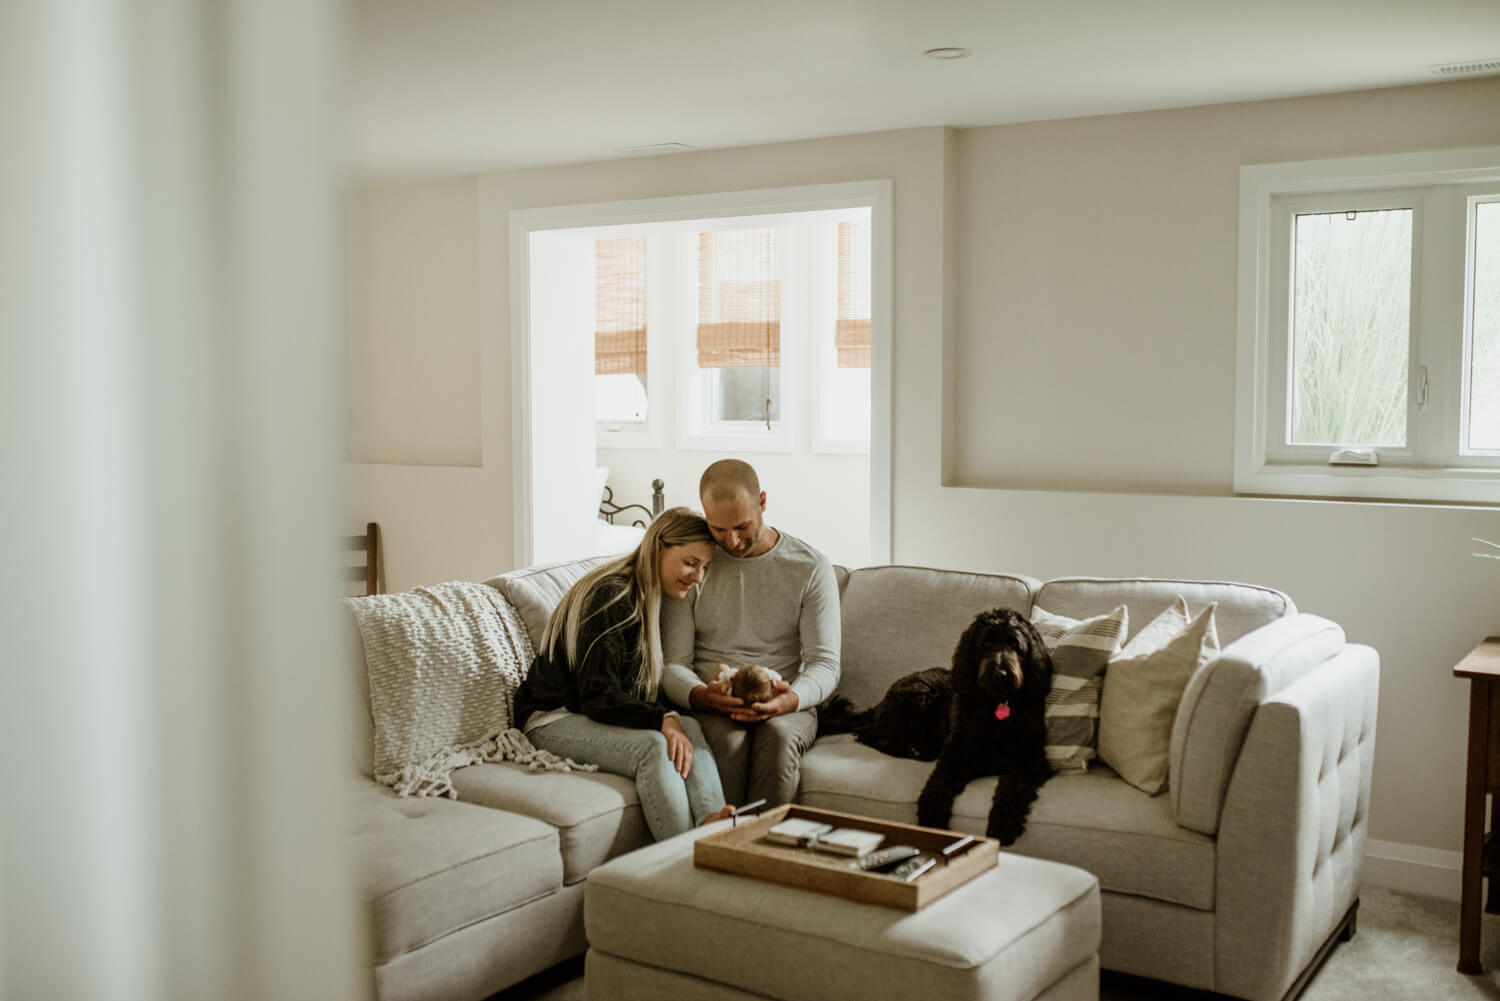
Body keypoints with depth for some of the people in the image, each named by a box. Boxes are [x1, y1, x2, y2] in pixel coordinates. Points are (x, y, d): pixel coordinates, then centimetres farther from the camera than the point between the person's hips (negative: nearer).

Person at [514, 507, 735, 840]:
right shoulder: (611, 597, -19)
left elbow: (651, 687, 7)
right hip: (556, 719, -8)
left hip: (604, 715, 8)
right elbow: (597, 698, -22)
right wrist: (663, 719, -32)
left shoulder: (654, 597, 9)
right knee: (654, 747, -34)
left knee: (688, 726, -23)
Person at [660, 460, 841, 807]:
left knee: (777, 737, -34)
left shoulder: (811, 567, 3)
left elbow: (825, 663, 0)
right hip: (711, 708, 0)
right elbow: (673, 664, 1)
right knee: (727, 741, -34)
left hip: (785, 707, 0)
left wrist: (791, 699, -24)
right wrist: (703, 696, -23)